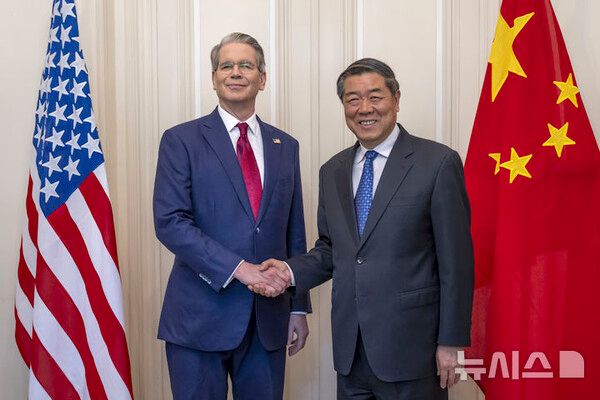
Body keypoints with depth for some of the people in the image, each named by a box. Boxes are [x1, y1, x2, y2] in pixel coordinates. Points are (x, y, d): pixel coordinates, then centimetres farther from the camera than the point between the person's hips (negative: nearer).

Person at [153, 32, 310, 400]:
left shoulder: (285, 146, 11)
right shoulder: (181, 140, -1)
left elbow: (294, 232, 12)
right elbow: (170, 222, -12)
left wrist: (299, 307, 10)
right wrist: (240, 268, -19)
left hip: (269, 319, 4)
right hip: (200, 316, -3)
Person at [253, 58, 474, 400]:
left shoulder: (438, 162, -8)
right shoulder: (333, 171, 10)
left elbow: (456, 260, -9)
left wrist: (451, 342, -10)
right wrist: (291, 271, -3)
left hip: (410, 345, -5)